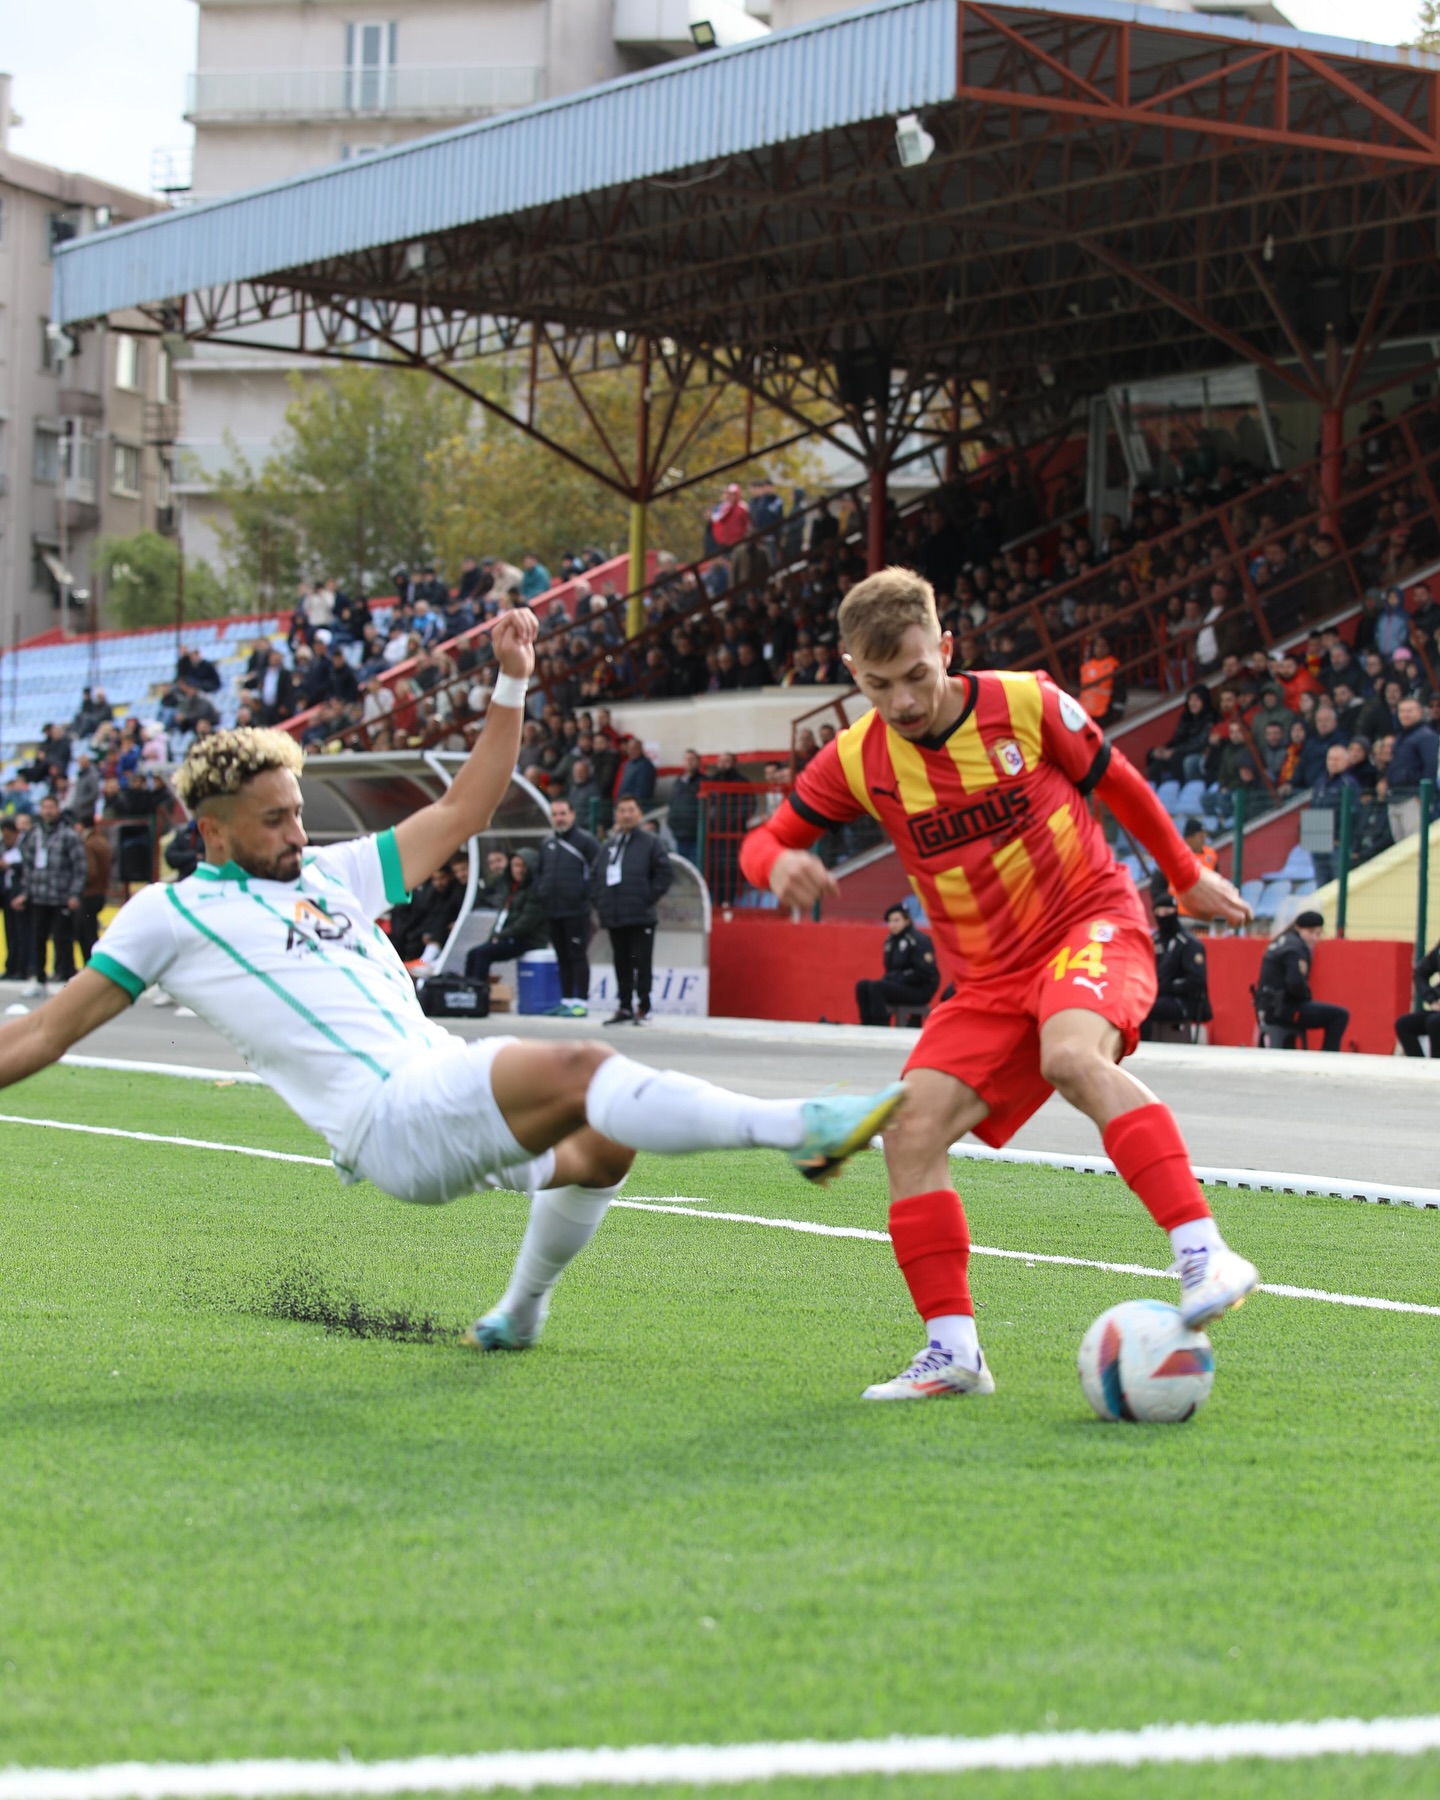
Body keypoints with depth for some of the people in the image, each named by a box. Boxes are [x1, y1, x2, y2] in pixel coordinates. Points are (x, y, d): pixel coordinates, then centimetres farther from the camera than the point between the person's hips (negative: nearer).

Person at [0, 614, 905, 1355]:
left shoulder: (334, 876, 22)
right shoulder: (170, 914, 6)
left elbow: (462, 810, 27)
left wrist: (512, 684, 21)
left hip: (448, 1085, 8)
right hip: (390, 1117, -8)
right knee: (582, 1071, -25)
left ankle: (517, 1317, 26)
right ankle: (797, 1126, -32)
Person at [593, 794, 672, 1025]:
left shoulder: (650, 843, -1)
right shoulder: (609, 844, 15)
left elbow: (665, 873, -6)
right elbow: (595, 874, 22)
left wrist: (649, 898, -10)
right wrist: (598, 900, 10)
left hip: (640, 919, -5)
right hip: (614, 918, 5)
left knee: (642, 964, -4)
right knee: (622, 965, 9)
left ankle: (642, 1008, 0)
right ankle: (624, 1008, 14)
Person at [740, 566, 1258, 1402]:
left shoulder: (1027, 705, -11)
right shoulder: (858, 761, -4)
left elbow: (1118, 784, 6)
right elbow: (766, 841, 5)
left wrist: (1189, 876, 18)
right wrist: (780, 865, -21)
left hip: (1093, 921, -4)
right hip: (987, 978, 5)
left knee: (1072, 1056, -37)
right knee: (911, 1132, -14)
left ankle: (1204, 1255, -43)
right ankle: (954, 1350, -7)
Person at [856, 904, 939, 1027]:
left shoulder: (918, 940, -13)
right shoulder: (891, 940, 11)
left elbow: (924, 972, -19)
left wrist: (898, 979, -17)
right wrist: (887, 979, -2)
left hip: (920, 990, -8)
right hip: (900, 986, 8)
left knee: (876, 988, -26)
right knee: (862, 986, -8)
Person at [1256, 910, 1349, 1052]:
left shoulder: (1282, 943, 16)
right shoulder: (1296, 948, -14)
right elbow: (1295, 983, -26)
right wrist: (1307, 998, -7)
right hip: (1282, 1010, -10)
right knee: (1340, 1016, -13)